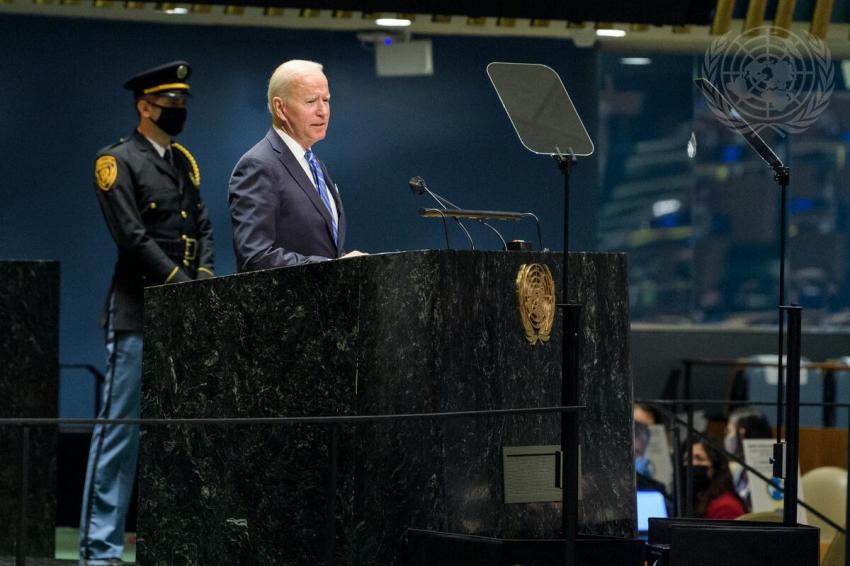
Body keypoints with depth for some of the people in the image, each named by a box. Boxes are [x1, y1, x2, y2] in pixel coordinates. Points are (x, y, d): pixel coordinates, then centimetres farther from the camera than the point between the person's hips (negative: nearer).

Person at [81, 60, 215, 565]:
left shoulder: (184, 161, 16)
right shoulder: (117, 162, -6)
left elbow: (203, 226, 15)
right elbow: (133, 238, -14)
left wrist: (204, 277, -3)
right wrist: (183, 285, -17)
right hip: (139, 314, -7)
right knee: (121, 429, -6)